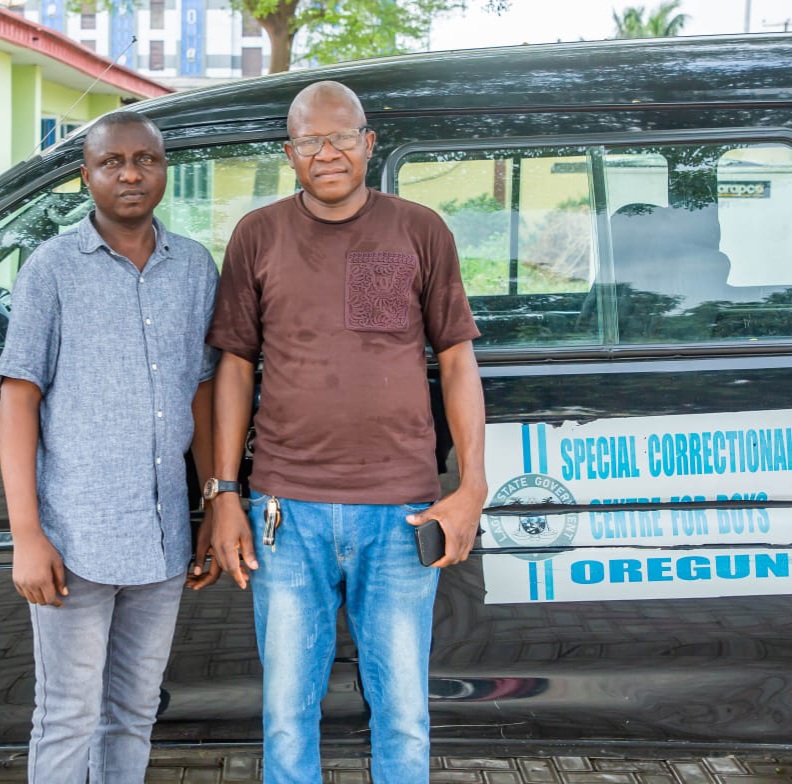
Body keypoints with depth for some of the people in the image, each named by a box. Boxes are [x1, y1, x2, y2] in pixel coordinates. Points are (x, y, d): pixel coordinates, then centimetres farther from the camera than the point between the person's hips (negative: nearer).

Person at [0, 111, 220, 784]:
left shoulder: (196, 267, 8)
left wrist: (217, 511, 10)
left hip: (162, 537, 4)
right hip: (76, 538, -4)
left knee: (135, 713, 15)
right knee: (69, 719, 3)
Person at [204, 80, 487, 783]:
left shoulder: (421, 232, 6)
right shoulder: (258, 237, 7)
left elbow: (457, 360, 6)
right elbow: (236, 367, 8)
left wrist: (473, 487, -1)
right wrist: (224, 494, 3)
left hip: (401, 512, 0)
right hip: (288, 513, 1)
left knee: (403, 717, 8)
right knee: (288, 715, 9)